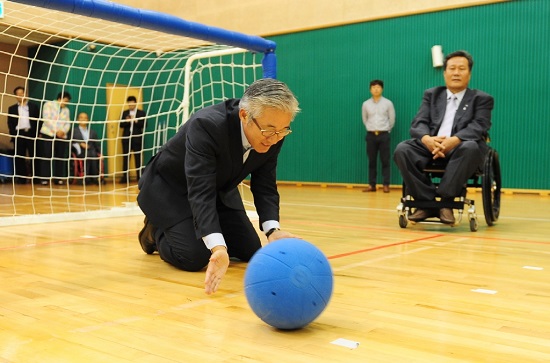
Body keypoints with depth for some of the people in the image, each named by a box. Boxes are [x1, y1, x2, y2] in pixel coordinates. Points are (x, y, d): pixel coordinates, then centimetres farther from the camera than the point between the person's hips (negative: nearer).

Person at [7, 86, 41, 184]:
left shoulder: (34, 106, 12)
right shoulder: (12, 108, 14)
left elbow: (38, 120, 8)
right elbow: (10, 123, 8)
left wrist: (37, 133, -4)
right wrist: (13, 135, -5)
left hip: (31, 133, -1)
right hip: (19, 134, 1)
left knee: (33, 156, -1)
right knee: (19, 157, 0)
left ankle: (35, 178, 4)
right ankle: (21, 179, 3)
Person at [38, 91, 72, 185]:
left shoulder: (66, 110, 20)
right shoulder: (48, 104, 5)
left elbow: (68, 124, 11)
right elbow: (46, 119, -7)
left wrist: (63, 131, -11)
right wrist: (56, 131, -15)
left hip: (62, 136, 4)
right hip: (48, 134, -4)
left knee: (60, 157, 0)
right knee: (47, 157, -7)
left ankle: (58, 178, 4)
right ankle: (44, 178, -4)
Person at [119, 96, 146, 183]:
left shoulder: (142, 113, 4)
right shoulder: (124, 113, 12)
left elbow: (144, 125, -4)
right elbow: (121, 125, 5)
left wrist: (136, 121, -17)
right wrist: (127, 121, -13)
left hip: (137, 138, -2)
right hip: (126, 137, 2)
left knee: (138, 157, 0)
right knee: (125, 157, 1)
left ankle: (139, 176, 5)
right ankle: (125, 177, 5)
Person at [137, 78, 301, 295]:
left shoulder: (272, 136, -20)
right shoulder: (206, 125, -39)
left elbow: (264, 187, -15)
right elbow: (200, 192, -45)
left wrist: (273, 230, -33)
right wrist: (218, 247, -58)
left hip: (219, 190, 6)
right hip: (170, 188, -6)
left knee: (250, 251, 1)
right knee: (194, 258, -21)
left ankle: (197, 230, 25)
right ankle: (157, 231, 11)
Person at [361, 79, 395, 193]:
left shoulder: (388, 103, -2)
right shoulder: (366, 104, 3)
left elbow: (392, 119, 7)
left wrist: (386, 130, 10)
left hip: (384, 135, -2)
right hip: (371, 135, 2)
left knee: (385, 161, -1)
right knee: (372, 161, 4)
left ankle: (386, 185, 2)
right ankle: (371, 185, 8)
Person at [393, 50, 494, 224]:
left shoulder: (482, 99, 12)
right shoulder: (431, 95, 19)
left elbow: (478, 127, -6)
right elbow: (418, 123, 5)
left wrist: (454, 140, -27)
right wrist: (427, 139, -20)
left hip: (461, 148, -2)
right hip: (431, 146, 3)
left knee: (470, 147, -37)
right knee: (402, 149, -26)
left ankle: (446, 200, -27)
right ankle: (427, 201, -20)